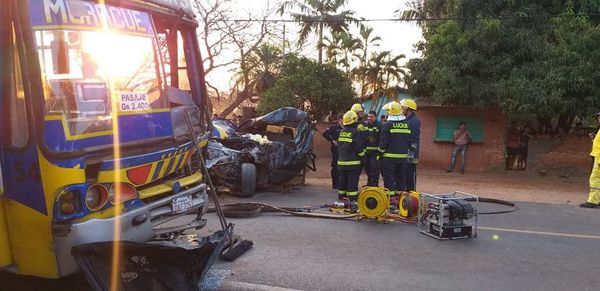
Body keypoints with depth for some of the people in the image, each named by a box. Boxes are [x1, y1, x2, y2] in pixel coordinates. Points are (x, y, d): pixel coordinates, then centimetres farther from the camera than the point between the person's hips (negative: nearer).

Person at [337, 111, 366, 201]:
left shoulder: (342, 132, 7)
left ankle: (341, 195, 23)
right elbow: (359, 148, -14)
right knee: (352, 180, -3)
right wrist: (362, 154, 5)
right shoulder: (355, 132, -13)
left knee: (343, 179, 14)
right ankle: (353, 197, -2)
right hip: (353, 162, -6)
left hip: (341, 161, 7)